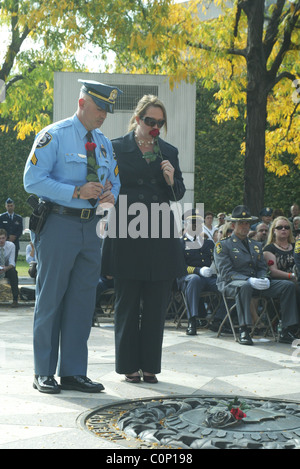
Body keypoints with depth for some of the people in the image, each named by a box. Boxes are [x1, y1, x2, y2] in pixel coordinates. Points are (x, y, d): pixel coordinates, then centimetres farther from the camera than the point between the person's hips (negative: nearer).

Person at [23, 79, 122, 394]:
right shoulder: (53, 136, -4)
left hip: (91, 226, 6)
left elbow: (114, 181, 21)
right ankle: (44, 373, 8)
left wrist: (110, 196, -4)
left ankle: (73, 372, 15)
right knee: (50, 298, -1)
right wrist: (77, 192, -20)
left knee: (82, 300, 7)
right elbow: (32, 180, -12)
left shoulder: (104, 143, 17)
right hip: (59, 223, -6)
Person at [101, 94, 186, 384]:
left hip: (160, 237, 3)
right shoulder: (117, 149, 3)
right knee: (127, 303, 2)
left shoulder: (169, 152, 13)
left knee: (156, 305, 4)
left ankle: (150, 365, 13)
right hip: (127, 237, -3)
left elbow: (178, 195, 15)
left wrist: (172, 180, -5)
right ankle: (129, 365, 11)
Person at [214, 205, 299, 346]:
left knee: (288, 285, -13)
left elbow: (262, 268, 19)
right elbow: (226, 272, -9)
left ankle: (287, 332, -17)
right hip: (231, 284, -6)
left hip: (255, 284, 6)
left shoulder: (256, 245, 23)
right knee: (244, 286, -43)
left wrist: (264, 279, -7)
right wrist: (249, 280, -22)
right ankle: (244, 331, -40)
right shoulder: (223, 245, 1)